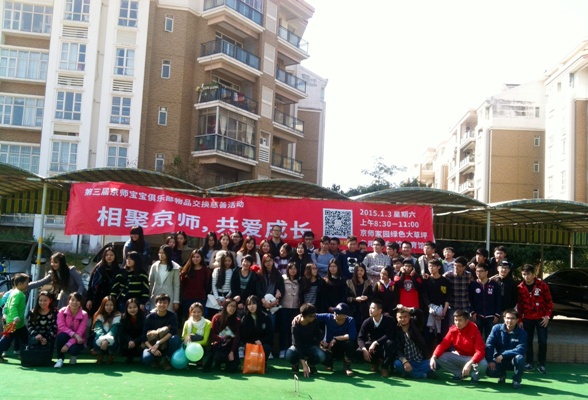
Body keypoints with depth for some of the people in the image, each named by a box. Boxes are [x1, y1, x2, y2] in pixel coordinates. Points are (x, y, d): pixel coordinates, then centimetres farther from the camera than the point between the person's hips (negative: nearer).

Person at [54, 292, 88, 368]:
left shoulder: (84, 314, -13)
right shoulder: (62, 311, -10)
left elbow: (80, 332, -18)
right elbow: (61, 327, -20)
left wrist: (68, 344, -29)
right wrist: (74, 334, -33)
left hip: (77, 340, -1)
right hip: (65, 337, 1)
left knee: (74, 349, -34)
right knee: (62, 335, -34)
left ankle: (73, 356, 6)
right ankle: (60, 359, -14)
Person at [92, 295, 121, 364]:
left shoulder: (117, 315, -10)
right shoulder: (99, 315, -5)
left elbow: (114, 329, -25)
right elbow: (98, 329, -22)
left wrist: (107, 340, -44)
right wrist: (102, 340, -42)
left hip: (111, 339, -1)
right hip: (101, 338, 1)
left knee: (113, 341, -35)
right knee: (97, 340, -32)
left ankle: (111, 355, 0)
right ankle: (100, 355, 2)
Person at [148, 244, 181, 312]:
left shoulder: (175, 268, -2)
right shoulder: (154, 266, 5)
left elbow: (176, 285, -1)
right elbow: (150, 283, 10)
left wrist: (176, 301, -4)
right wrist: (148, 297, 5)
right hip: (155, 298, 2)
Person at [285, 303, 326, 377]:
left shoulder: (314, 321, -18)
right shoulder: (295, 326, -29)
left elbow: (319, 335, 3)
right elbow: (297, 344, -32)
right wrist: (304, 365, -37)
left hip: (311, 345, 2)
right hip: (299, 347, -2)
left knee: (321, 356, -31)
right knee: (289, 356, -36)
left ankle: (311, 364, 5)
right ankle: (296, 364, 2)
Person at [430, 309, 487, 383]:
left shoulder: (474, 330, -22)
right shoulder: (453, 330, -10)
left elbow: (480, 351, -28)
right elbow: (443, 345, -9)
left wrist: (469, 363, -45)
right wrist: (433, 357, -28)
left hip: (472, 358, -4)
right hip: (458, 356, 4)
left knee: (483, 365, -38)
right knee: (439, 358, -19)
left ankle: (475, 375, 0)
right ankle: (460, 373, 1)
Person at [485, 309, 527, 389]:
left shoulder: (521, 332, -10)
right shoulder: (496, 328, -6)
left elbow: (521, 349, -22)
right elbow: (489, 345, -11)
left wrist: (503, 355, -27)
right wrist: (490, 360, -24)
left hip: (513, 361, -1)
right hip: (499, 360, 1)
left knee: (520, 358, -36)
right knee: (490, 371, -28)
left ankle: (516, 380, -6)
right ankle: (502, 374, 12)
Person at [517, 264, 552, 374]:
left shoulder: (542, 285, -7)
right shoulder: (520, 287, -2)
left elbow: (549, 301, -2)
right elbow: (519, 305, 3)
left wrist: (548, 315, -9)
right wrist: (519, 320, 2)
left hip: (541, 318, -2)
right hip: (527, 319, 2)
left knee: (542, 341, -1)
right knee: (527, 341, 7)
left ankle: (541, 364, 10)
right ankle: (529, 363, 19)